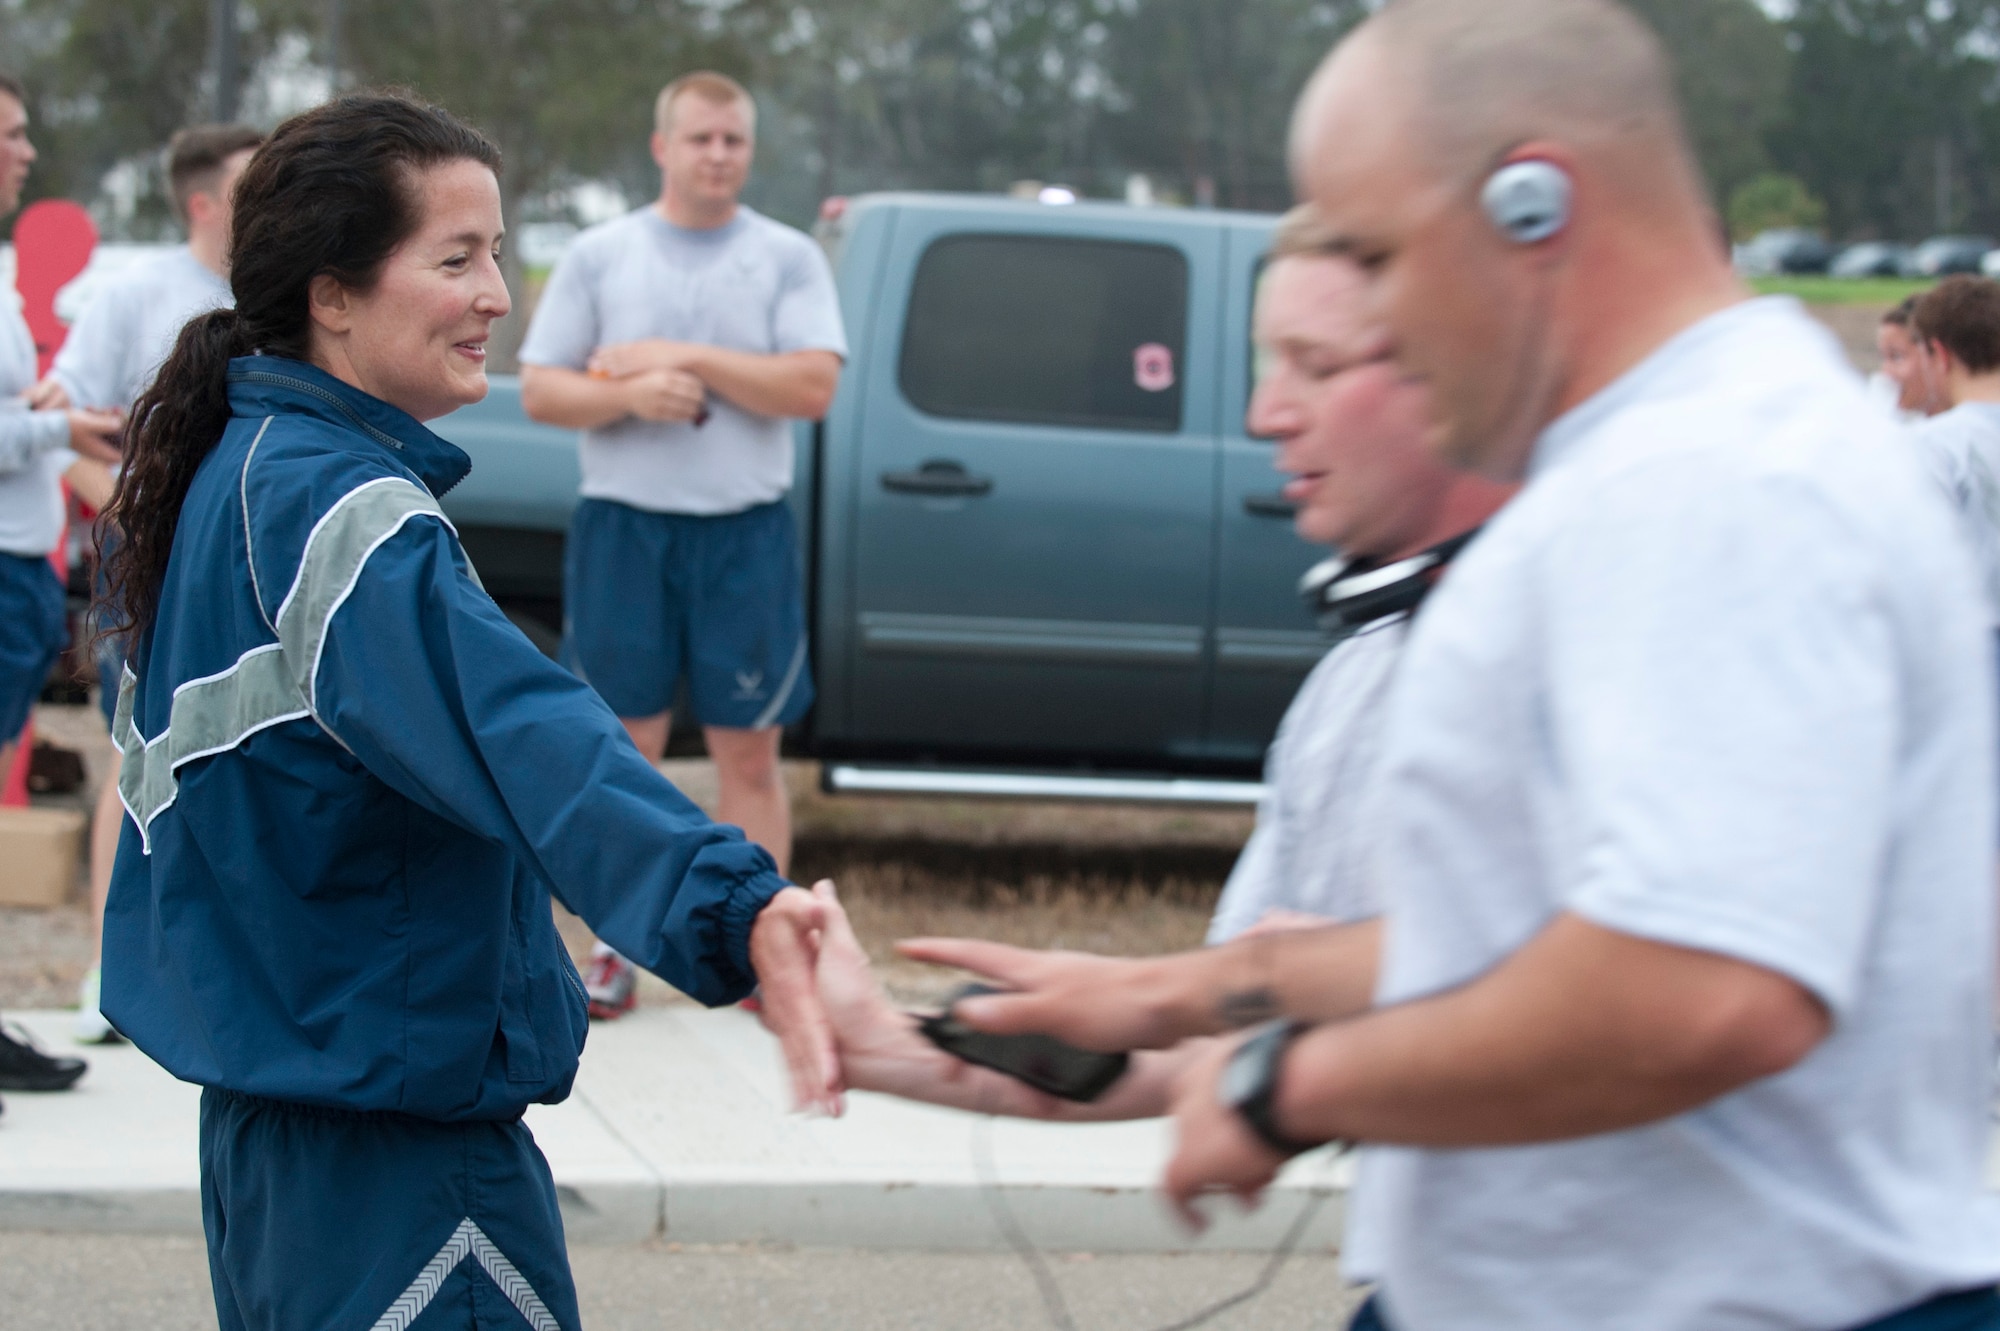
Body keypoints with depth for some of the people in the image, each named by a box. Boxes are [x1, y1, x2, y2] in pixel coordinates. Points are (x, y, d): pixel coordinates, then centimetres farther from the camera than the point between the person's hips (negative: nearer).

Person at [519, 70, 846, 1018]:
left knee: (749, 751, 2)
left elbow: (813, 387, -7)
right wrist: (630, 396, -15)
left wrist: (688, 359, -12)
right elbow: (540, 390, 4)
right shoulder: (599, 256, 8)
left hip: (746, 531, 0)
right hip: (622, 525, 1)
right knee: (627, 744, 4)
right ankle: (616, 946, 10)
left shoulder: (787, 259, 6)